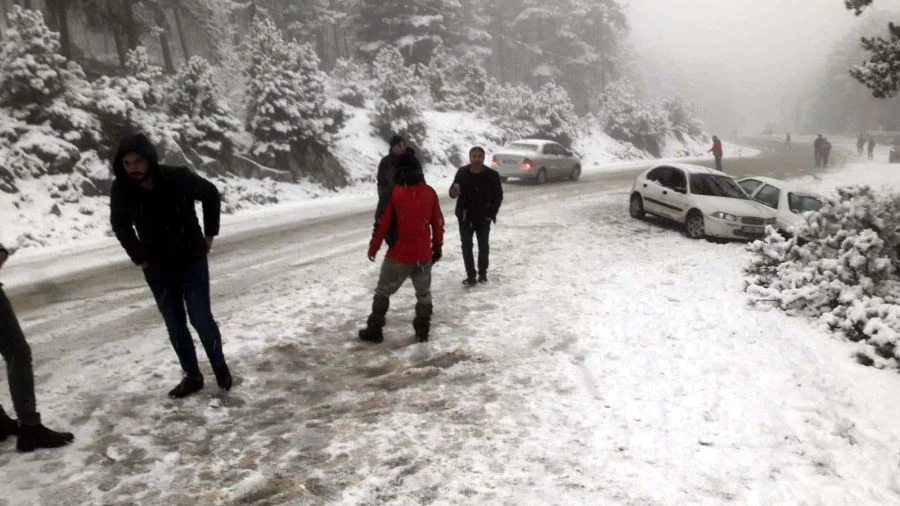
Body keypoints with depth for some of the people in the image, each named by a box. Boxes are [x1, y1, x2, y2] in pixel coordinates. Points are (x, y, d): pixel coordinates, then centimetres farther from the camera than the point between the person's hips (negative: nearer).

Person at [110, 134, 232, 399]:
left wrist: (209, 234, 0)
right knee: (175, 326, 7)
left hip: (192, 261, -2)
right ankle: (192, 376, 23)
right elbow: (120, 225, 6)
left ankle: (220, 366, 25)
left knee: (201, 319, 1)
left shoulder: (179, 178, -21)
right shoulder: (121, 190, -14)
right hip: (156, 268, 2)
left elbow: (211, 194, -2)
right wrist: (139, 257, 3)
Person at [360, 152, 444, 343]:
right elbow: (438, 223, 5)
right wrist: (438, 247, 17)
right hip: (424, 254, 3)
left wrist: (373, 247, 5)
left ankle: (374, 330, 14)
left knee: (383, 291, 11)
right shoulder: (430, 193, -1)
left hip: (399, 254, -3)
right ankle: (422, 331, 20)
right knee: (423, 293, 18)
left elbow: (383, 223, -7)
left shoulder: (394, 193, -11)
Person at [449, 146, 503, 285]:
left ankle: (482, 273, 27)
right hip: (465, 217, 1)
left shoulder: (492, 175, -9)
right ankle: (470, 275, 11)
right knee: (466, 246, 2)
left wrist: (491, 214, -8)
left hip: (483, 217, -1)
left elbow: (498, 196, -1)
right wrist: (453, 191, -24)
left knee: (483, 246, 11)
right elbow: (453, 192, 1)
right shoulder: (462, 172, -5)